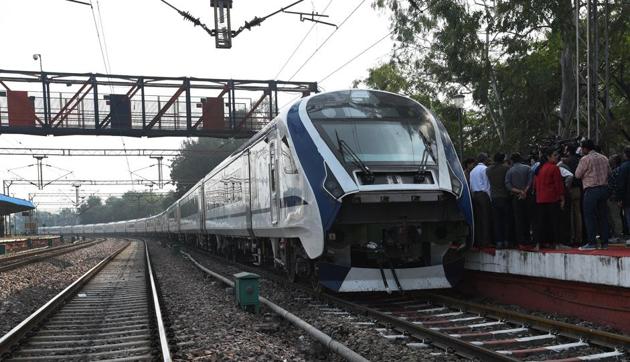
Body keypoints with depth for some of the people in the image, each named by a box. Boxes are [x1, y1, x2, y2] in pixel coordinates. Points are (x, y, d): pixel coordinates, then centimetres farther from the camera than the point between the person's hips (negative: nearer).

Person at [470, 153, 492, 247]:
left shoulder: (472, 171, 15)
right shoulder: (485, 169, -7)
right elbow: (487, 185, -9)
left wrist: (473, 194, 16)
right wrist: (489, 196, -5)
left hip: (474, 195, 7)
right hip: (483, 194, -7)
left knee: (477, 218, 8)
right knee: (485, 218, -4)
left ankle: (477, 240, 9)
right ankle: (485, 240, -5)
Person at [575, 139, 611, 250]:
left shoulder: (585, 159, -9)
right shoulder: (604, 158, 9)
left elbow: (578, 174, -6)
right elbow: (609, 173, 16)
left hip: (591, 190, -6)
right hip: (604, 188, 6)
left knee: (589, 217, -2)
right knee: (603, 216, 11)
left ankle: (591, 242, -4)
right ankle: (604, 242, 13)